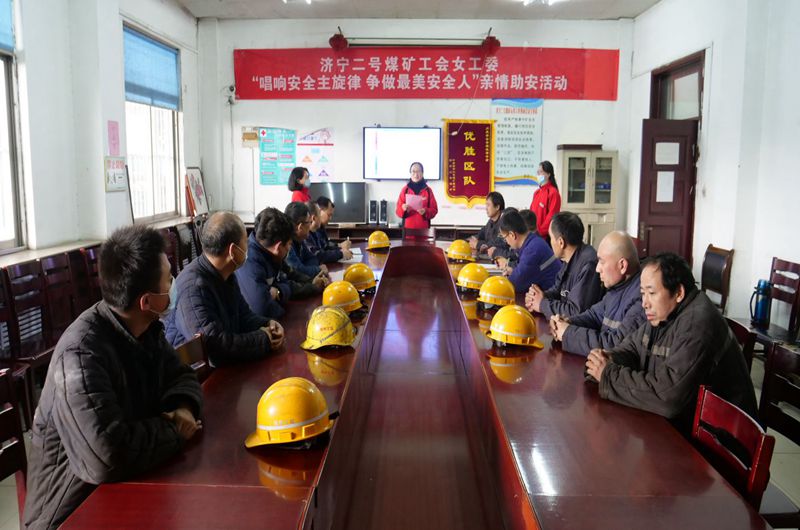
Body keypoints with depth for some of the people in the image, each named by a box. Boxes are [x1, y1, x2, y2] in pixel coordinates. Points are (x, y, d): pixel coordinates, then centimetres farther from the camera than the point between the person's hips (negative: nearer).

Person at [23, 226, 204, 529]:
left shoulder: (146, 329, -2)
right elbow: (108, 456, -39)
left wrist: (184, 408, -13)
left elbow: (181, 376, 9)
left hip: (130, 487, 8)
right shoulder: (82, 355, -30)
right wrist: (174, 431, -22)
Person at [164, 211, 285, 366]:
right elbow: (214, 344, -30)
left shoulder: (227, 276, 6)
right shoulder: (194, 286, -25)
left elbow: (243, 315, 16)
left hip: (227, 364, 9)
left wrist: (267, 325, -5)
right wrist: (263, 340, -19)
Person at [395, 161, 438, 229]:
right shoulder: (405, 189, 6)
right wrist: (403, 209, -17)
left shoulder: (428, 190, 5)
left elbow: (434, 209, 4)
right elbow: (398, 210, 5)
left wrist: (425, 212, -16)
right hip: (408, 227, 0)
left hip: (424, 228, 0)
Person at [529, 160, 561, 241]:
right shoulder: (536, 193, 14)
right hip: (534, 233, 7)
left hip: (545, 235, -7)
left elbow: (551, 216, -14)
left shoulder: (553, 193, -10)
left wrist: (540, 231, -15)